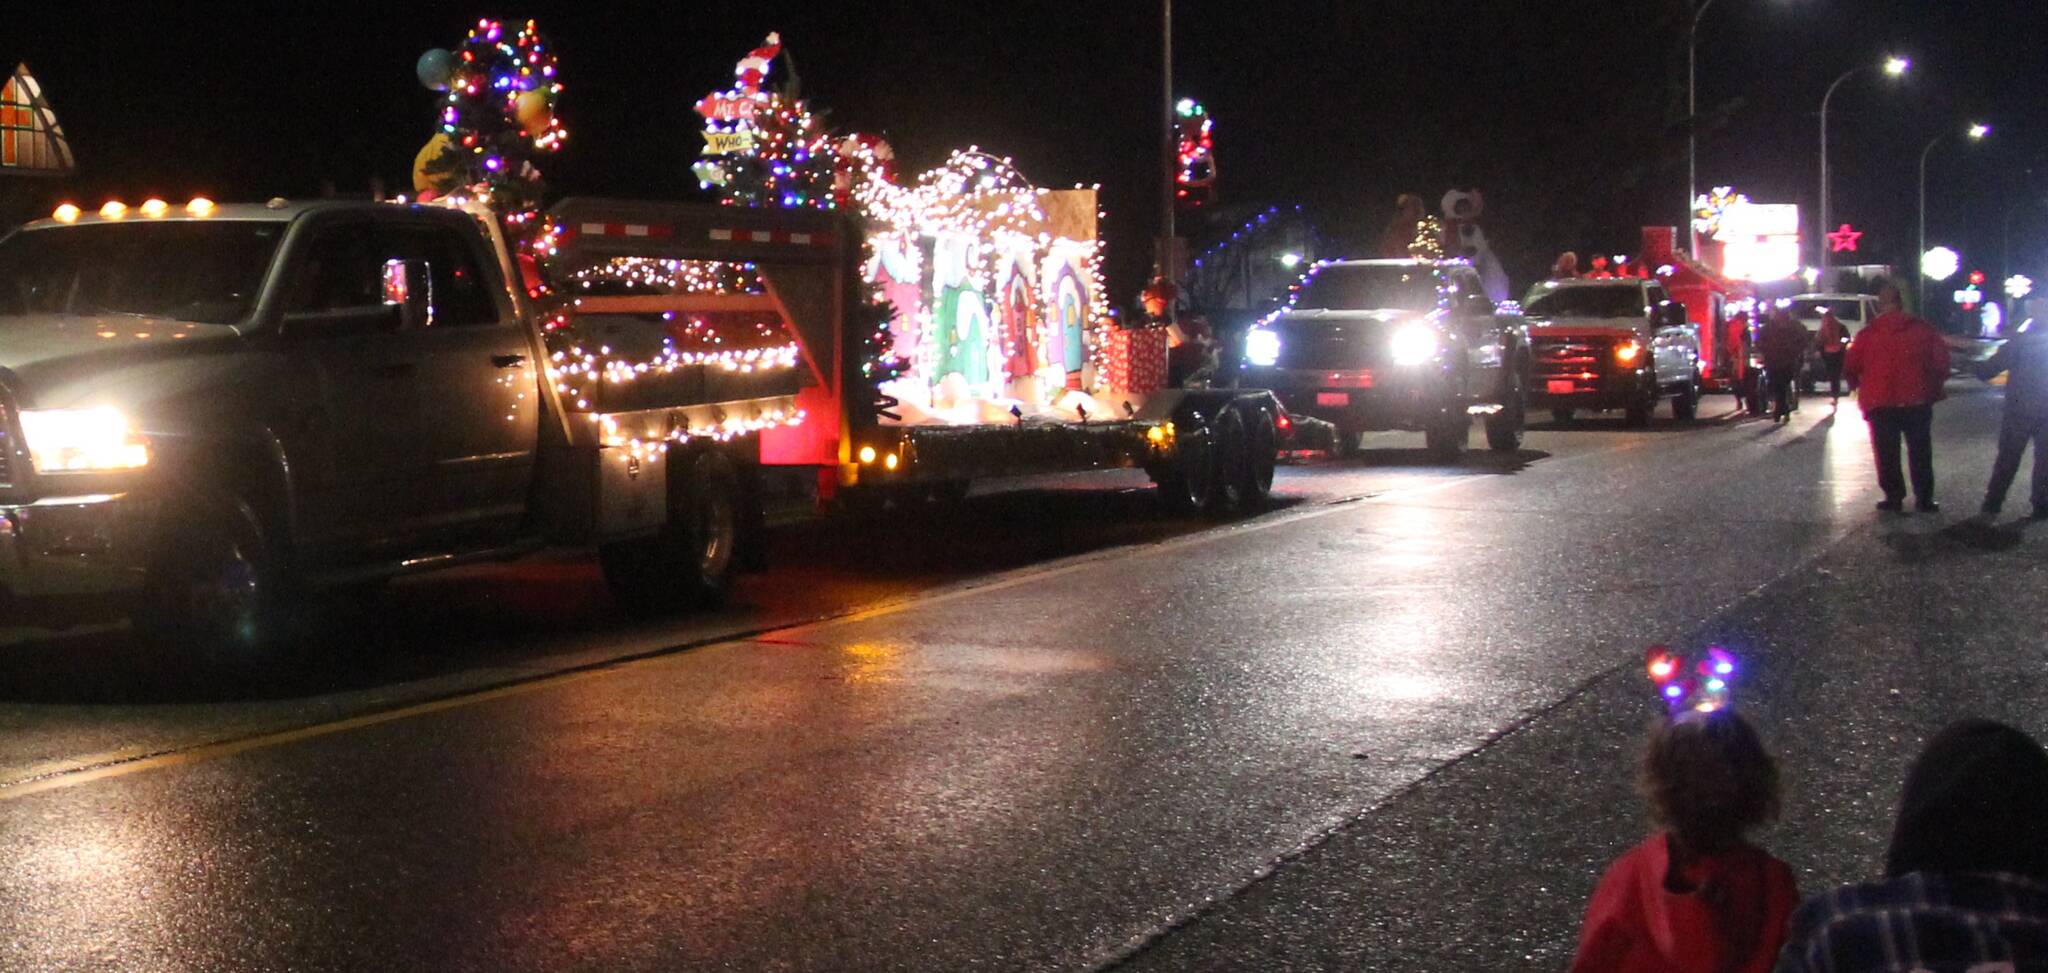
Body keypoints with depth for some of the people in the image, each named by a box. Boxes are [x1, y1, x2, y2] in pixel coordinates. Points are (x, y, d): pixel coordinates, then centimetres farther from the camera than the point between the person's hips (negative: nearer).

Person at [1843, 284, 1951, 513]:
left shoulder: (1868, 334, -5)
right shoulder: (1924, 330, -2)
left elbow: (1850, 367, -3)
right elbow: (1941, 363, -4)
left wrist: (1858, 387, 16)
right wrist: (1934, 388, 11)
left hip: (1880, 403, -1)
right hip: (1917, 400, 1)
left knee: (1887, 453, 9)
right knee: (1920, 451, 10)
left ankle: (1893, 497, 8)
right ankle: (1924, 499, 11)